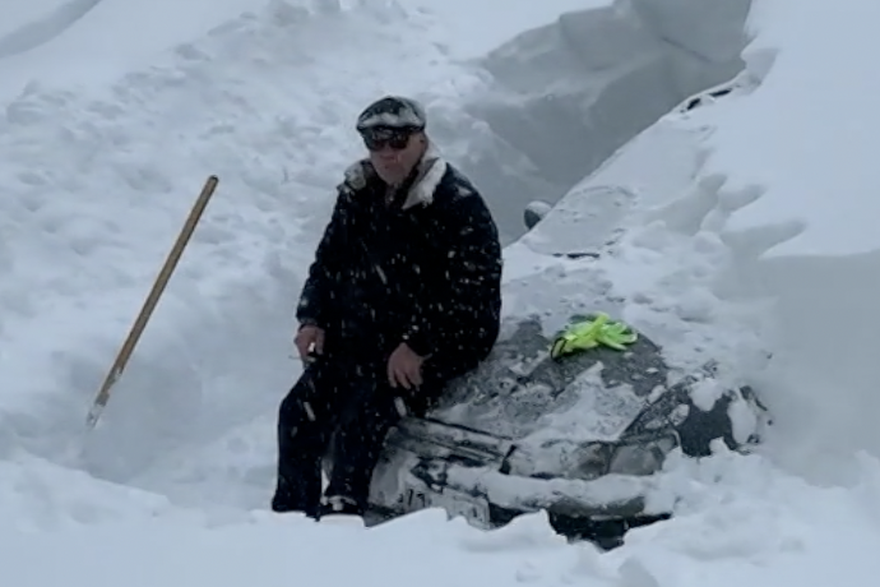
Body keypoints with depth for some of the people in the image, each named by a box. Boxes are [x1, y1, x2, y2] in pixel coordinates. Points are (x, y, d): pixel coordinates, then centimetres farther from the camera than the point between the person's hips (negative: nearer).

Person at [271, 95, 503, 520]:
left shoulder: (458, 204, -15)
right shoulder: (358, 195, 6)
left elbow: (471, 293, -19)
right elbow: (328, 262, 18)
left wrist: (417, 346, -22)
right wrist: (312, 319, 3)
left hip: (436, 344, -7)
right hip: (358, 337, 7)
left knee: (360, 421, -24)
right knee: (299, 414, -4)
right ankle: (288, 518, 12)